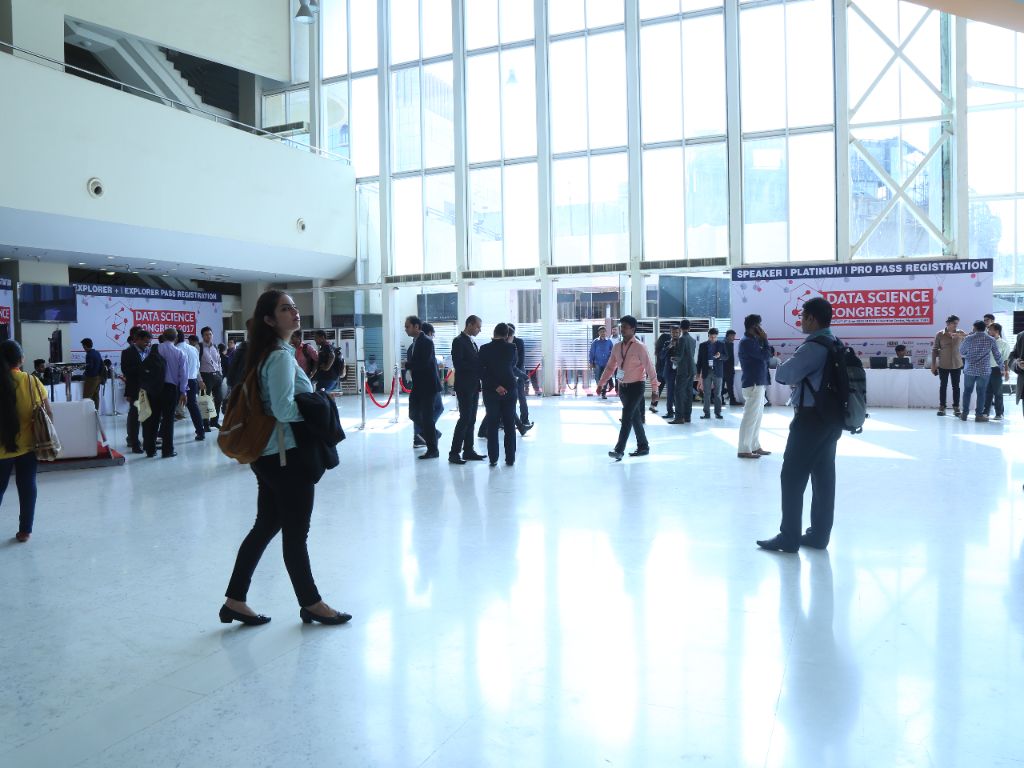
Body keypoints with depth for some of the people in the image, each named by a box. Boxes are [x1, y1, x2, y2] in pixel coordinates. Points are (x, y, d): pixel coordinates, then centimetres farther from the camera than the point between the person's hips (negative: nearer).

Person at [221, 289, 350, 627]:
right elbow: (284, 409, -26)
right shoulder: (282, 356, -18)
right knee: (296, 533, 4)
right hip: (288, 455, -9)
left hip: (268, 456, 9)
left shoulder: (265, 354, 12)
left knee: (265, 526, 16)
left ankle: (235, 601, 24)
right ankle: (311, 604, 20)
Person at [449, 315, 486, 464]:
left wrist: (480, 365, -1)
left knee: (471, 419, 9)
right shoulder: (459, 341, -10)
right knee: (465, 418, -10)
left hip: (474, 386, 9)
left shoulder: (472, 342, 17)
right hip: (464, 386, -9)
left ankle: (468, 451, 14)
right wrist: (478, 366, -16)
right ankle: (454, 452, -6)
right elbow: (458, 364, -18)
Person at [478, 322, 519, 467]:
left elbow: (481, 371, -12)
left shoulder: (485, 349, -8)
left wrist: (495, 386, -11)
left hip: (490, 391, -1)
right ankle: (510, 458, 10)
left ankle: (493, 458, 5)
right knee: (509, 425, 8)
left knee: (492, 425, 5)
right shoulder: (511, 348, -4)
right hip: (509, 389, 1)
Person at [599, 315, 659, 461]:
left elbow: (649, 367, -13)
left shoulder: (639, 347, -11)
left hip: (636, 386, -6)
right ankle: (643, 447, 25)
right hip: (623, 387, 6)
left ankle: (619, 450, -16)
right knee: (635, 418, 14)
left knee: (627, 417, -14)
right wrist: (601, 383, 10)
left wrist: (655, 387, -16)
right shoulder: (617, 347, 7)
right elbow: (610, 367, 14)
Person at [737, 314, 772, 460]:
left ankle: (755, 446, 21)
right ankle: (743, 450, -5)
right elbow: (766, 355, -19)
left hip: (758, 383, 10)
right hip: (753, 384, -10)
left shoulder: (752, 341, 17)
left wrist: (761, 340, 6)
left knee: (757, 417, 14)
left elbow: (763, 356, 14)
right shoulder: (747, 342, -14)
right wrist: (764, 339, -7)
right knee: (750, 417, -8)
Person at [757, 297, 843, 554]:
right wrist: (798, 376, 5)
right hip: (831, 417, 9)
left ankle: (789, 538, 2)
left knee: (792, 476, -2)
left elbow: (782, 375, -17)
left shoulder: (813, 347, -19)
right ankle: (819, 535, 18)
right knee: (823, 476, 11)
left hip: (811, 419, -9)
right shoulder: (836, 345, 11)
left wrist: (787, 368, 3)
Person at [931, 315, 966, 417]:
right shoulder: (940, 334, -4)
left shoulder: (960, 333, 1)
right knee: (943, 386, 6)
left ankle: (956, 407, 12)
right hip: (943, 365, -1)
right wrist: (933, 364, -2)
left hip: (956, 364, 1)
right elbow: (934, 350, 0)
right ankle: (942, 407, 12)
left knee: (956, 386, 5)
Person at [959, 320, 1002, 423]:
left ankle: (965, 413, 12)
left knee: (967, 391, 10)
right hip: (984, 370, 0)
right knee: (981, 392, 5)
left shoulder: (968, 339, -4)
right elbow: (998, 355, 4)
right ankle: (979, 414, 6)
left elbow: (962, 353, 9)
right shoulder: (991, 340, -2)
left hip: (969, 370, 0)